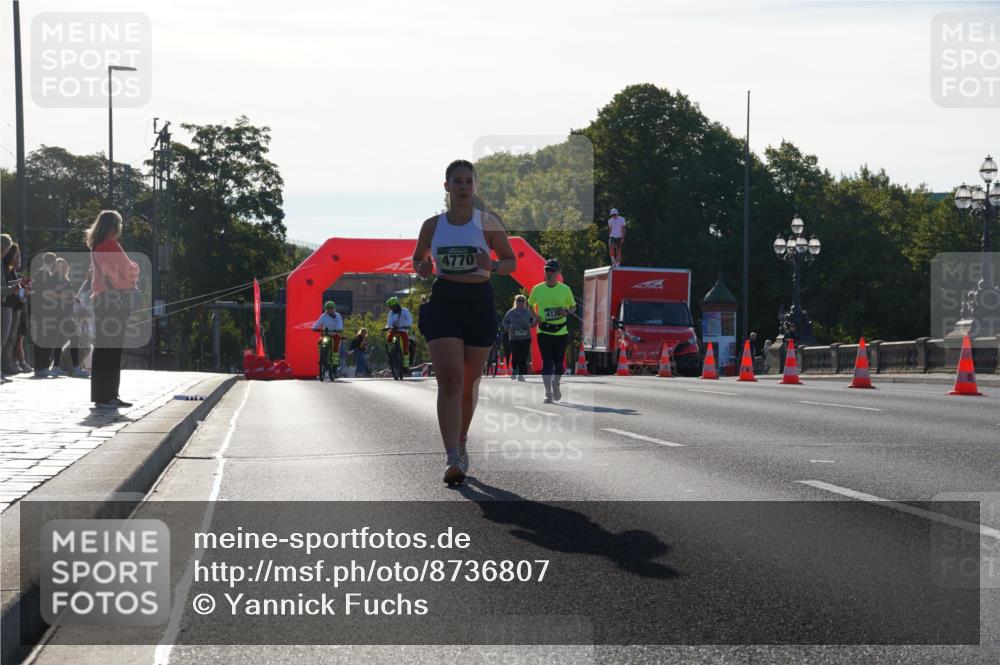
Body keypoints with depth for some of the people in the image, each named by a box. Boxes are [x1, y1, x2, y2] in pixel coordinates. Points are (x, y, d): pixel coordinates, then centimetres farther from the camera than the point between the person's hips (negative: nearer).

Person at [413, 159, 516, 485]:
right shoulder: (432, 225, 6)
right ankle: (452, 458, -21)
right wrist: (422, 268, -3)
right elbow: (417, 259, 20)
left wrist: (492, 266, -15)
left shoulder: (487, 222, 2)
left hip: (479, 303, 1)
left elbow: (511, 262, 7)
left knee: (469, 381, 11)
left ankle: (461, 441, 36)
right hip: (442, 302, 0)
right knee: (449, 379, -15)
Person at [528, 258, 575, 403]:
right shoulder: (537, 289, 2)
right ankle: (548, 394, -8)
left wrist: (566, 312, -12)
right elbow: (530, 305, 18)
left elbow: (573, 306, 10)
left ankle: (556, 384, 35)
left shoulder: (565, 289, 0)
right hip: (544, 331, 0)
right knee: (547, 362, -9)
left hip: (561, 331, 0)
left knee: (559, 362, 6)